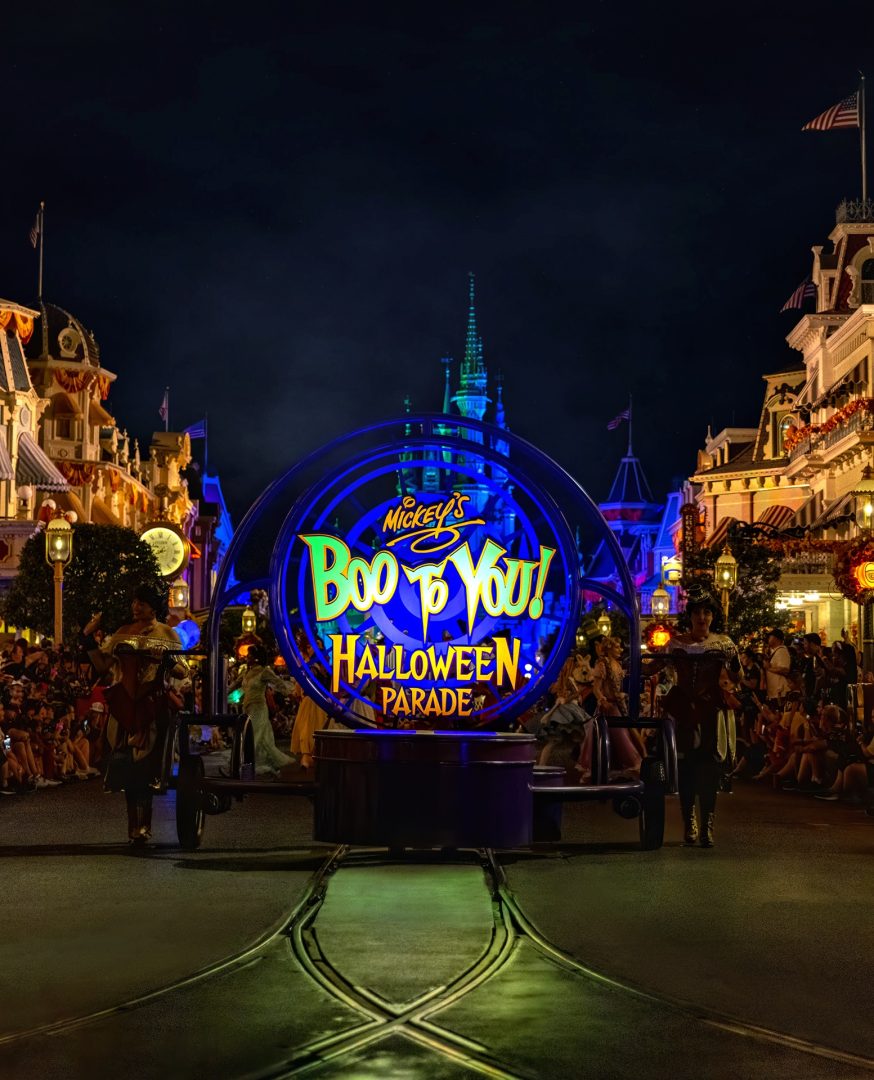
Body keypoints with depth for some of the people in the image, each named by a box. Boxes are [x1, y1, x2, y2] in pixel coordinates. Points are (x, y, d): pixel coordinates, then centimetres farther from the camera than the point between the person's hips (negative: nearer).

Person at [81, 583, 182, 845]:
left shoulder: (166, 633, 7)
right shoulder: (122, 633, 15)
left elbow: (179, 668, 1)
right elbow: (102, 666, 9)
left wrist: (163, 659, -18)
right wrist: (88, 638, 3)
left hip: (152, 707, -3)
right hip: (124, 707, 3)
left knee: (145, 762, -8)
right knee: (126, 763, 2)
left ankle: (143, 824, -4)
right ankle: (134, 824, 9)